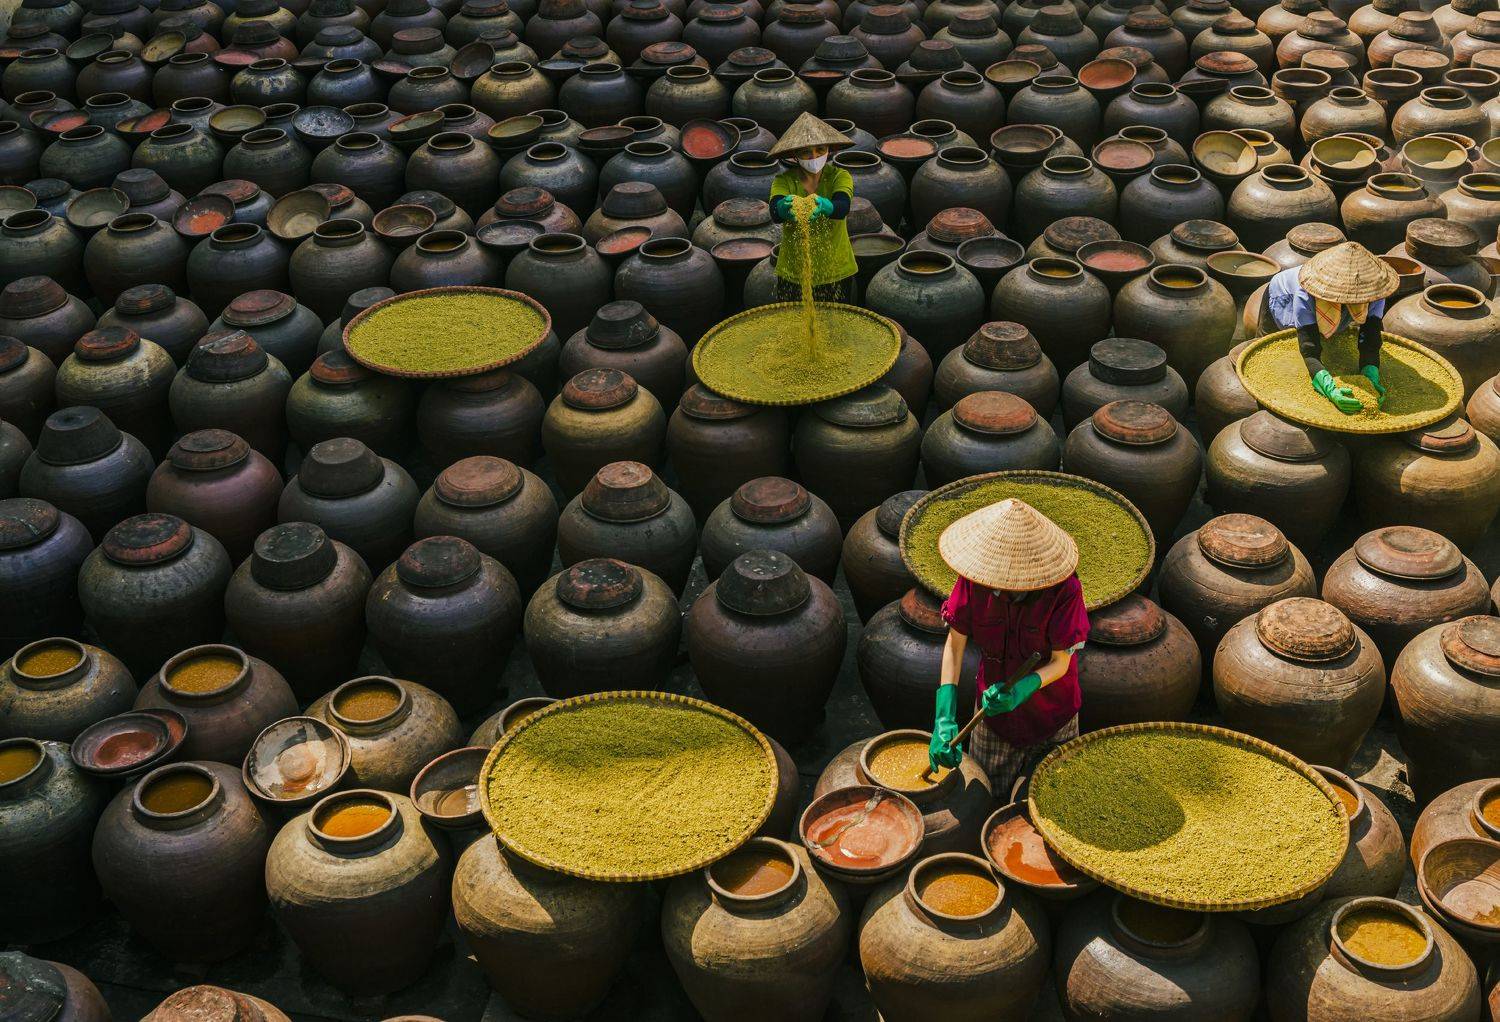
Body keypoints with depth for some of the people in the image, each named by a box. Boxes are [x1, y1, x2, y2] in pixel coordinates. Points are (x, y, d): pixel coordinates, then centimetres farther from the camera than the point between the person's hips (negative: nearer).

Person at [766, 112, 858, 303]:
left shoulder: (839, 177, -8)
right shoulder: (784, 180, -7)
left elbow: (842, 207, -28)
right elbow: (775, 212, -27)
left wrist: (822, 205, -51)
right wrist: (786, 206, -51)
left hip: (836, 273, 0)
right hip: (792, 274, 0)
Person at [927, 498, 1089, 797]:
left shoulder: (1063, 590, -29)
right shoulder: (973, 580, -22)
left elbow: (1060, 662, -21)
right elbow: (955, 643, -17)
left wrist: (1020, 691, -41)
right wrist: (945, 717, -26)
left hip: (1052, 714, -2)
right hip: (993, 705, 2)